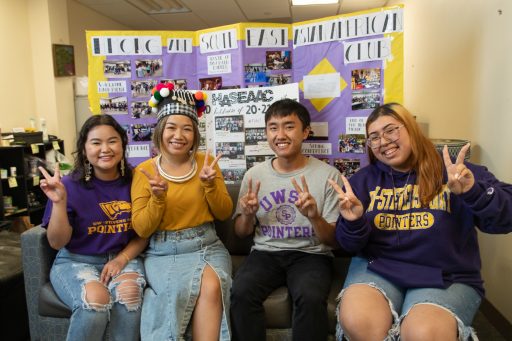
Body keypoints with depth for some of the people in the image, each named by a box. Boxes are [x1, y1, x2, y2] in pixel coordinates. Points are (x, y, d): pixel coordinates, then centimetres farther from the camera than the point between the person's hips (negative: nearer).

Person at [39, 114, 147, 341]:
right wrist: (59, 202, -20)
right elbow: (57, 243, -7)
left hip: (123, 258, 1)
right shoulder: (70, 185, -8)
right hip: (75, 261, -1)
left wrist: (122, 259, -12)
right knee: (95, 299, -31)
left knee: (129, 292, -31)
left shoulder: (134, 182, -4)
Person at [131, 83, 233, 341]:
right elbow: (141, 229, -4)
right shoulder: (144, 171, -1)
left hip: (207, 247, 1)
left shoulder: (205, 163, 4)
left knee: (211, 286, -28)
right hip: (164, 253, -1)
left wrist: (210, 184, -13)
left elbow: (224, 214, 4)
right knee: (182, 289, -29)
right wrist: (158, 197, -20)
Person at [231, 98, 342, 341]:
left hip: (310, 254, -2)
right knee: (240, 293, -27)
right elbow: (241, 233, 13)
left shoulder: (328, 174, -4)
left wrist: (314, 217, -24)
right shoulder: (254, 175, 5)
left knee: (311, 298, -32)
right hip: (265, 253, 2)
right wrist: (247, 215, -10)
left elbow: (334, 241, -2)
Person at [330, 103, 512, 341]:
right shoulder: (364, 180, 8)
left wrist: (473, 191, -28)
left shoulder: (456, 171, 1)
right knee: (356, 322, -26)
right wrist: (353, 222, -18)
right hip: (376, 269, 2)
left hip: (447, 278, -1)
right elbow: (350, 245, 5)